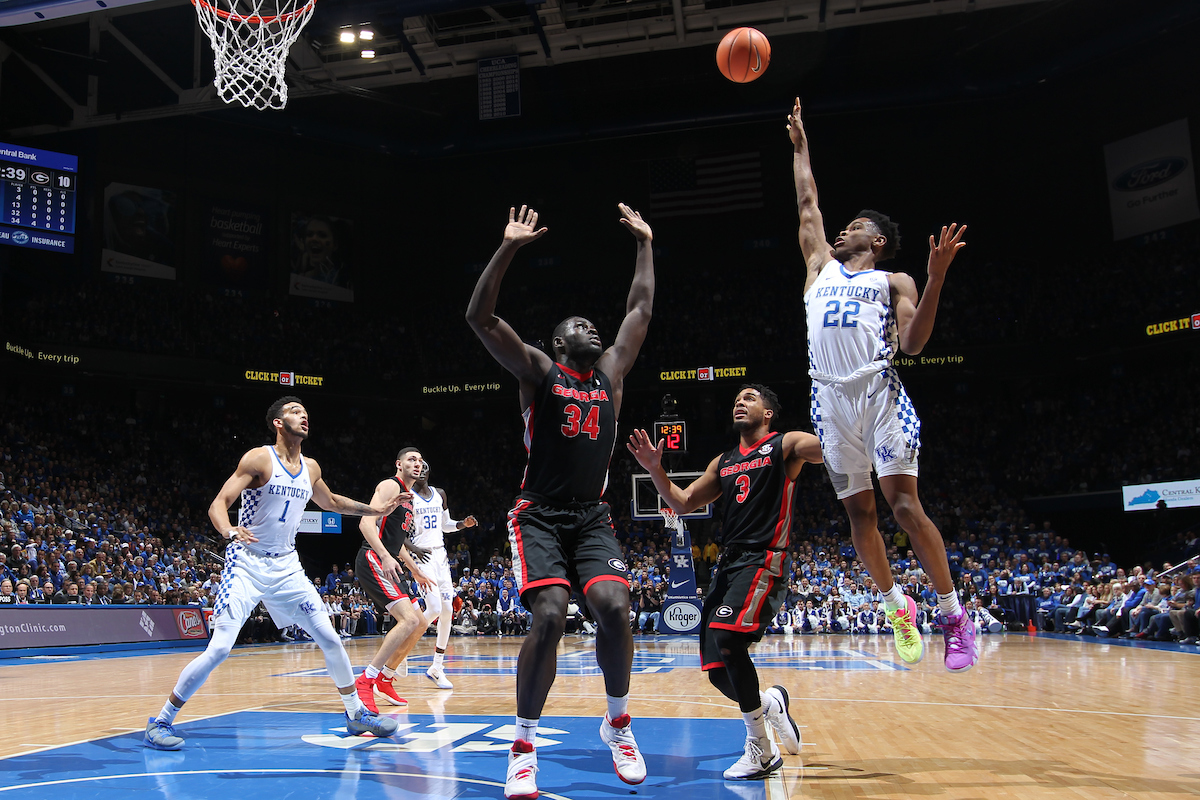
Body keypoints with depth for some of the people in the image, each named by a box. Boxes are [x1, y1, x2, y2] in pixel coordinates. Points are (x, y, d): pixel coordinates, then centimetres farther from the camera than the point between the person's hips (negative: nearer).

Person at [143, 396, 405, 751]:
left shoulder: (310, 468, 7)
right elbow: (218, 504, -18)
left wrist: (376, 509, 22)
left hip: (286, 567, 6)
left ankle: (356, 714, 19)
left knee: (330, 639, 4)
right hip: (247, 565, -6)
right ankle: (160, 722, 2)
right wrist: (229, 532, -39)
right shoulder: (258, 459, -12)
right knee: (219, 648, -15)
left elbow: (331, 502, 27)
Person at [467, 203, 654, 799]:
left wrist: (645, 244, 19)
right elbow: (479, 318, -8)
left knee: (614, 607, -17)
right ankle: (523, 745, -2)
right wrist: (509, 247, -13)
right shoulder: (538, 370, 3)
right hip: (540, 517, -3)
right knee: (549, 616, -21)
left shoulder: (611, 372, 15)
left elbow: (640, 311, 19)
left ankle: (618, 721, 9)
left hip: (592, 518, 4)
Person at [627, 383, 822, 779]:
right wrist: (655, 469, 8)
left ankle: (761, 750, -12)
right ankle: (772, 701, 33)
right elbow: (682, 503, 22)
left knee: (727, 640, -28)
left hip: (764, 560, -7)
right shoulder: (724, 463, 23)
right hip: (728, 564, 7)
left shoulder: (786, 445, 4)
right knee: (718, 671, 2)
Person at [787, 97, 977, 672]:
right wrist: (800, 145, 34)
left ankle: (954, 614, -2)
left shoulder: (894, 281, 12)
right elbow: (807, 203, 30)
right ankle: (896, 605, 19)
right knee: (858, 510, 4)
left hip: (879, 391, -4)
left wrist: (936, 280, -11)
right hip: (830, 398, 4)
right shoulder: (821, 267, 24)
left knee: (902, 502, -11)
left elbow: (913, 344, -1)